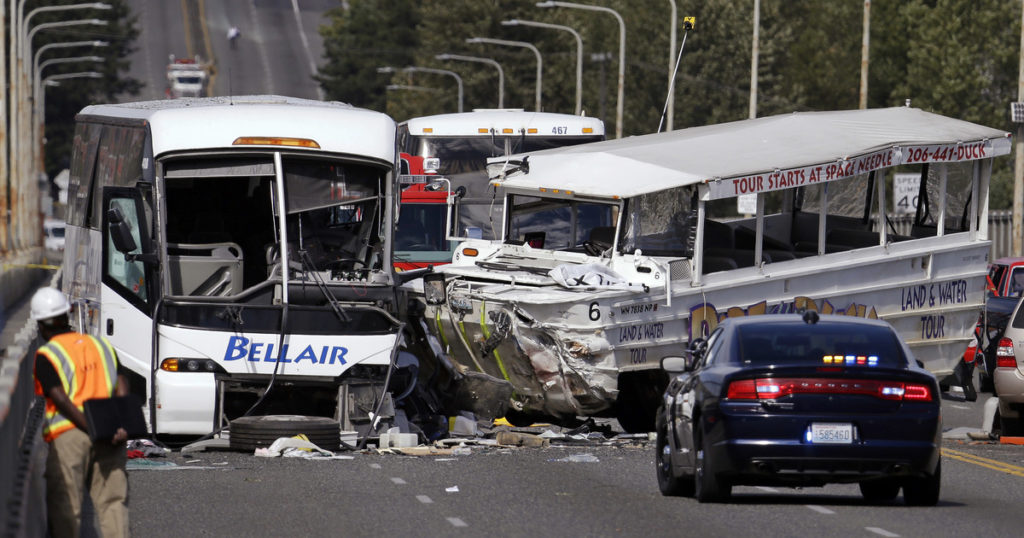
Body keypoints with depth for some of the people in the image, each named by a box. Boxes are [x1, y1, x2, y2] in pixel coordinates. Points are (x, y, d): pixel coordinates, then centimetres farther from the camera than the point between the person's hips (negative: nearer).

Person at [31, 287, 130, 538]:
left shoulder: (45, 356, -1)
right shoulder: (102, 345, 15)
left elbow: (60, 399, -12)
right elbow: (121, 385, 3)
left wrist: (92, 429, -14)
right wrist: (123, 425, -7)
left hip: (68, 435, -4)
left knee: (65, 507, 3)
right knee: (112, 501, 7)